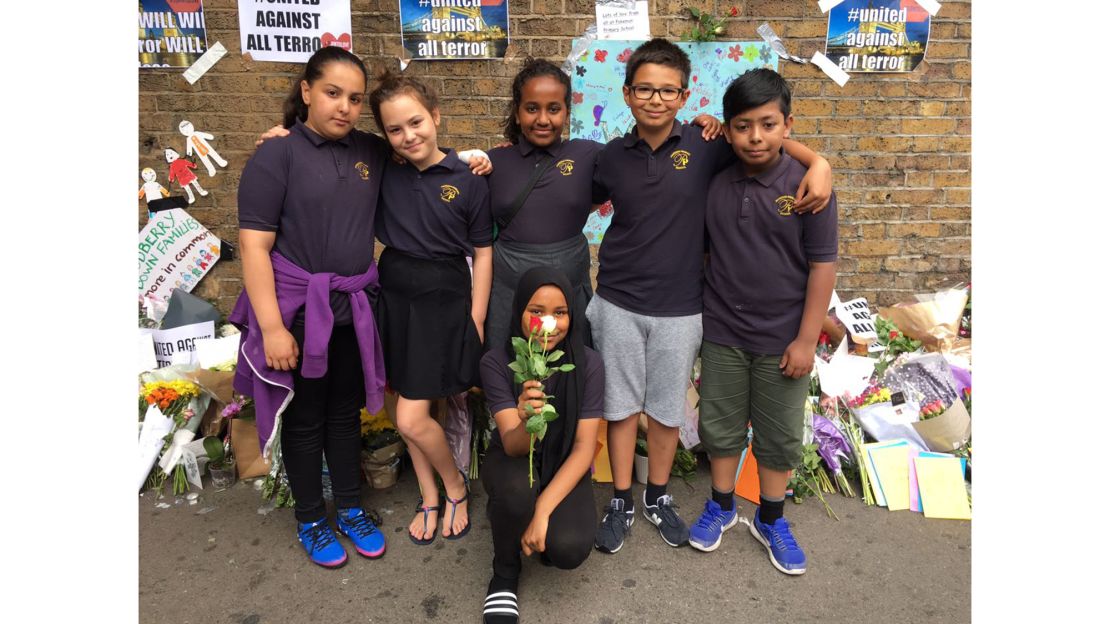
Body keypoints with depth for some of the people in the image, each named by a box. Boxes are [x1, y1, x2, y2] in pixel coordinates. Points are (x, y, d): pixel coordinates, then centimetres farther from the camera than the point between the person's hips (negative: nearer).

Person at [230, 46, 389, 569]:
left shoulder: (371, 152, 5)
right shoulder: (277, 155, -9)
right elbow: (253, 245, -14)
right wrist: (271, 327, -19)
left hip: (353, 309, 5)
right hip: (297, 310, -4)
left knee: (345, 412, 17)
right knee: (304, 419, 11)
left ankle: (351, 511, 34)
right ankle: (310, 521, 30)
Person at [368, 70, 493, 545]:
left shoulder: (468, 180, -7)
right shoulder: (382, 174, 1)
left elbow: (482, 253, -3)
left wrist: (476, 322, -5)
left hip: (445, 300, -4)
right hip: (395, 294, 4)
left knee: (411, 419, -6)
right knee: (410, 412, 12)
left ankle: (455, 485, 22)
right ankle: (430, 497, 33)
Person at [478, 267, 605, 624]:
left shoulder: (588, 363, -18)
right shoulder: (497, 362, -19)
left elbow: (584, 448, -17)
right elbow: (512, 446, -25)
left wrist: (543, 510, -28)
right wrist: (526, 423, -49)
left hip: (563, 467, 0)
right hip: (512, 461, 0)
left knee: (569, 549, -27)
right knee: (517, 490, -36)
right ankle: (505, 574, -3)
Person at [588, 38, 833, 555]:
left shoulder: (705, 147, -5)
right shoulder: (613, 156, 0)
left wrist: (818, 162, -14)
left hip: (678, 309, 0)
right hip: (618, 305, 1)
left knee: (666, 411, 13)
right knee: (620, 407, 11)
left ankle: (657, 497, 35)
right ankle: (621, 501, 29)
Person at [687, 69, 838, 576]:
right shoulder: (713, 182, -5)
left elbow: (822, 265, -9)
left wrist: (807, 339, -11)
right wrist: (698, 314, 4)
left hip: (782, 339, -1)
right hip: (722, 333, 2)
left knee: (780, 435, 13)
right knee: (721, 424, 16)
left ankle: (770, 520, 35)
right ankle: (721, 506, 37)